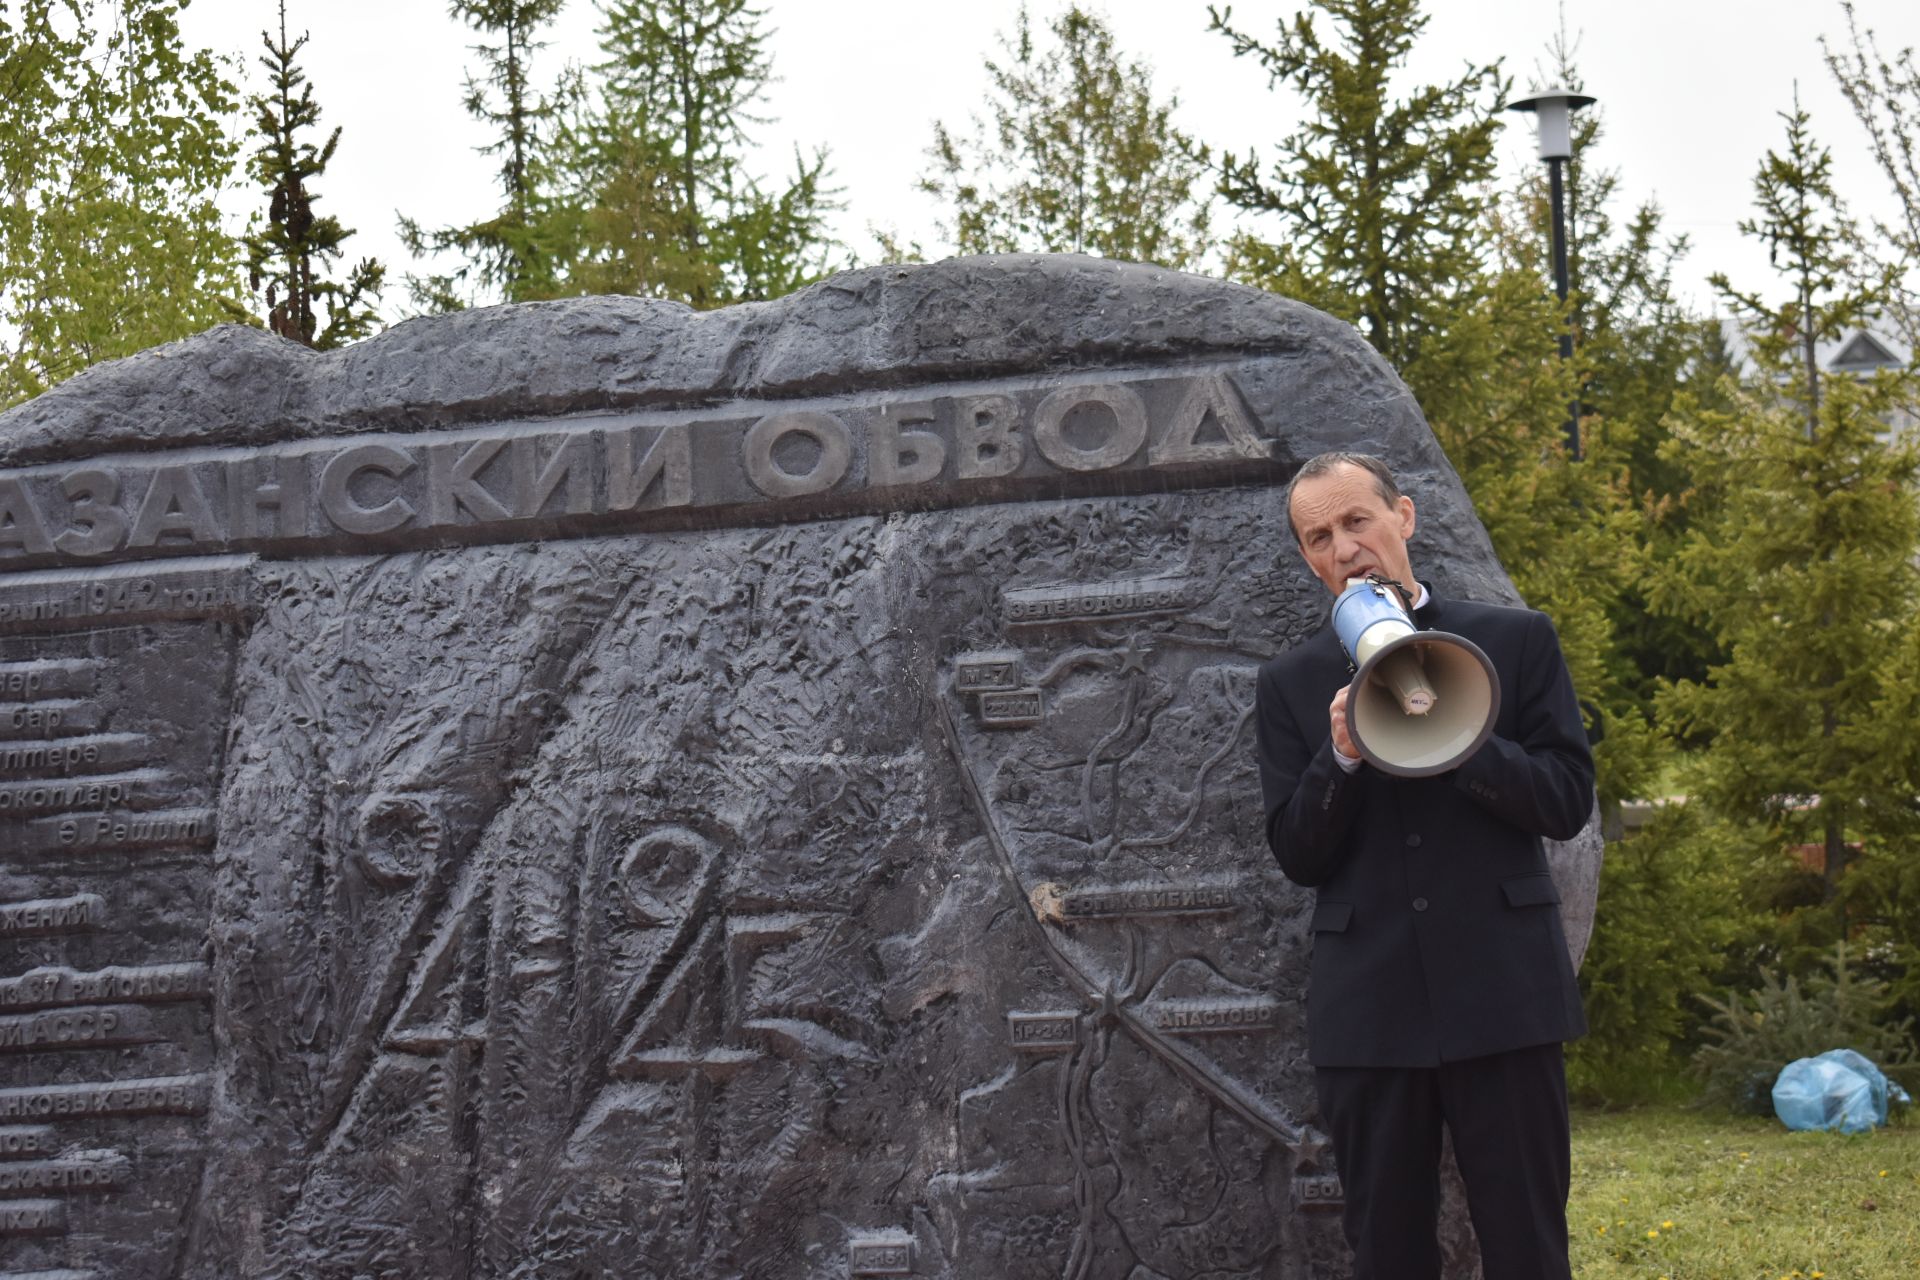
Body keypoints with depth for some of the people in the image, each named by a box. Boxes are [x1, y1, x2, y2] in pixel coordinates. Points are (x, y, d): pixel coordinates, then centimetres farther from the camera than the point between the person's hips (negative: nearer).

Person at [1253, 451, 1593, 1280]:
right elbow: (1298, 857, 4)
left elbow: (1567, 802, -1)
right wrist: (1341, 755, -13)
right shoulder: (1292, 684, 9)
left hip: (1503, 994, -2)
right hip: (1367, 1011, 2)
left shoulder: (1516, 641, 6)